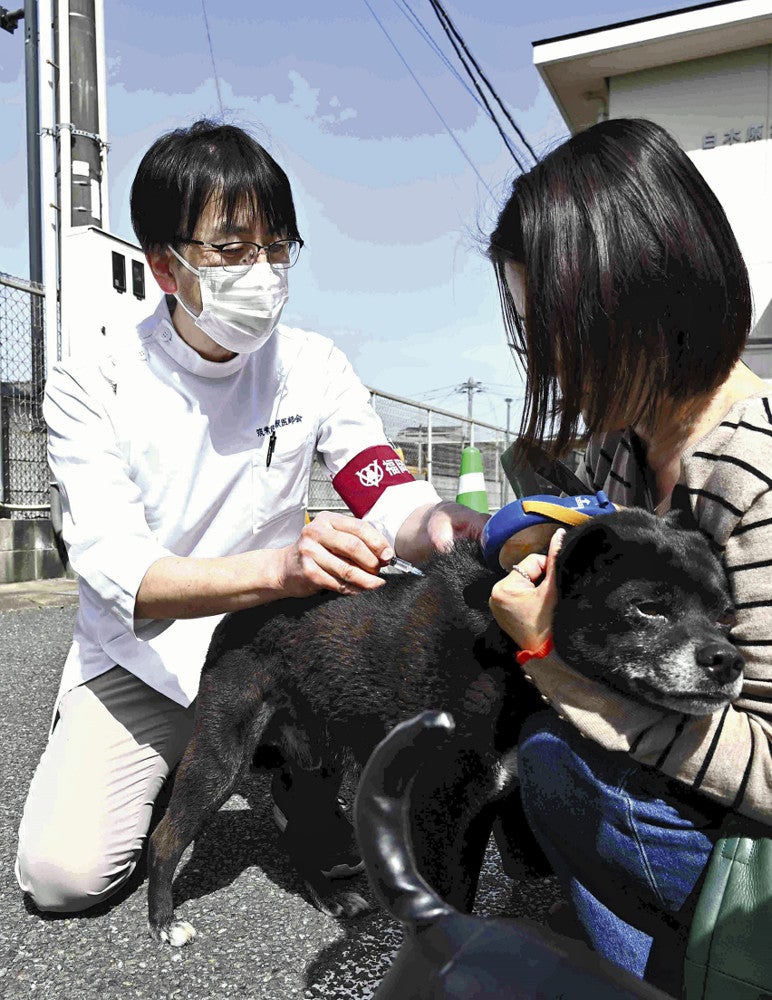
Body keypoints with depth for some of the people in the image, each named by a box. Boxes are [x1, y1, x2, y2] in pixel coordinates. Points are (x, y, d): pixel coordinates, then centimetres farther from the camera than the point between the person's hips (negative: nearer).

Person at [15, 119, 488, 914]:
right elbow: (121, 574, -25)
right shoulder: (90, 389, -14)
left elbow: (388, 497, -14)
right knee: (63, 872, -17)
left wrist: (439, 523, -40)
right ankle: (167, 771, 15)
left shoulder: (311, 366, -6)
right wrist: (282, 566, -44)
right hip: (139, 660, -1)